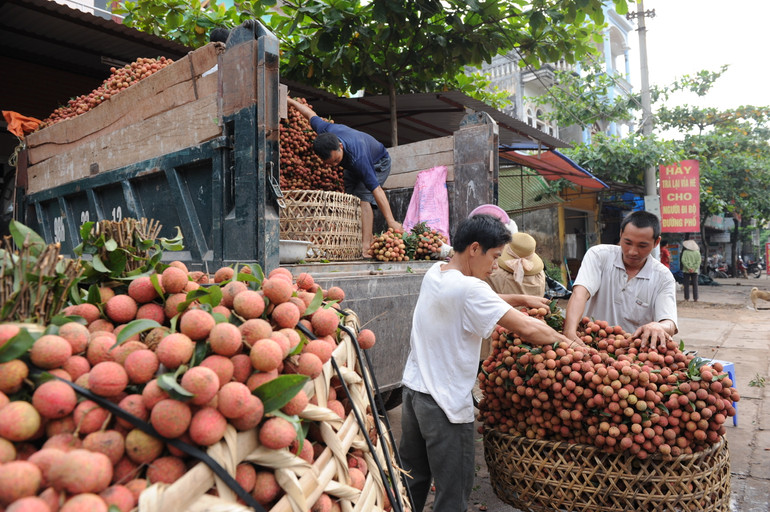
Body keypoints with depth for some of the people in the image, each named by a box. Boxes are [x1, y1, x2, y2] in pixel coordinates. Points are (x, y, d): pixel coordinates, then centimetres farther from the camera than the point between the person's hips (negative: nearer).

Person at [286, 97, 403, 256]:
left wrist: (391, 221, -46)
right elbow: (311, 114, -9)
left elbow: (376, 190, -45)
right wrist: (291, 101, 6)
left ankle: (366, 245, -30)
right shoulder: (325, 130, -32)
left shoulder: (357, 158, -47)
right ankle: (368, 236, 0)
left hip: (377, 163, -7)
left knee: (362, 197, -26)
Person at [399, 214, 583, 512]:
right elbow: (528, 329, -23)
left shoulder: (434, 273, 4)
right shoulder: (469, 289, -22)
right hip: (446, 402, -9)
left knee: (412, 479, 22)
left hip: (413, 387, 9)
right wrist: (568, 342, -8)